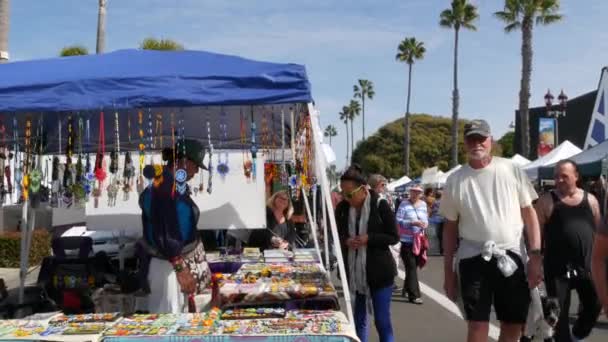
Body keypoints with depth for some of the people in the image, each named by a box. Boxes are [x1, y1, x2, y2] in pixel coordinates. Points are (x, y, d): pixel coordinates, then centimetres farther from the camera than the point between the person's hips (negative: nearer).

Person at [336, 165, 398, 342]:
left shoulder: (380, 205, -10)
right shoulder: (342, 208, 2)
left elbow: (394, 237, -6)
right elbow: (337, 236, 13)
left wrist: (369, 238, -21)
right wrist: (346, 241, -10)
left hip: (379, 272, -4)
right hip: (353, 272, 4)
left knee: (382, 321, 0)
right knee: (358, 320, 12)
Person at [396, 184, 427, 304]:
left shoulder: (423, 204, 10)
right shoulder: (404, 204, -7)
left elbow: (425, 219, 17)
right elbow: (398, 221, -14)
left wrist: (425, 224, -7)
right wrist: (413, 223, -23)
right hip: (407, 241, -6)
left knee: (414, 266, 15)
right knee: (411, 267, -7)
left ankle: (406, 289, 32)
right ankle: (414, 295, -3)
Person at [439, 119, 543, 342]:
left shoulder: (511, 170, 2)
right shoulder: (455, 180, 3)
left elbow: (529, 212, 4)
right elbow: (450, 227, 8)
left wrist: (535, 254, -6)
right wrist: (448, 272, 6)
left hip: (511, 256, 1)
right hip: (473, 258, 0)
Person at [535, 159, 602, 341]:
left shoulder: (590, 199, 6)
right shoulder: (547, 201, -4)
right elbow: (537, 234, -5)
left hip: (587, 266, 4)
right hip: (558, 267, -3)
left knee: (595, 306, 10)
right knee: (560, 312, 3)